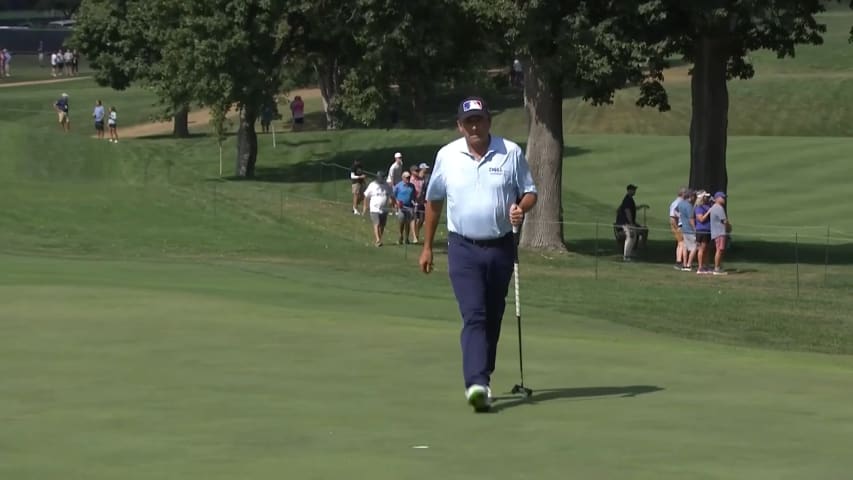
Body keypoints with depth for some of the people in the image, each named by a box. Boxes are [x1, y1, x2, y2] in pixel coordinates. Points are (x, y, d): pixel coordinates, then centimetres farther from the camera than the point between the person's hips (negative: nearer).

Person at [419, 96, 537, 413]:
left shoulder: (511, 153, 0)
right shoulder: (447, 156, 2)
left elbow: (529, 192, 8)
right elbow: (434, 201, 13)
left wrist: (521, 208, -16)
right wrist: (427, 247, 15)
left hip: (501, 247, 2)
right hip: (464, 248, -2)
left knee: (492, 318, 10)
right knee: (473, 316, -15)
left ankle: (482, 378, 25)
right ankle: (477, 384, -27)